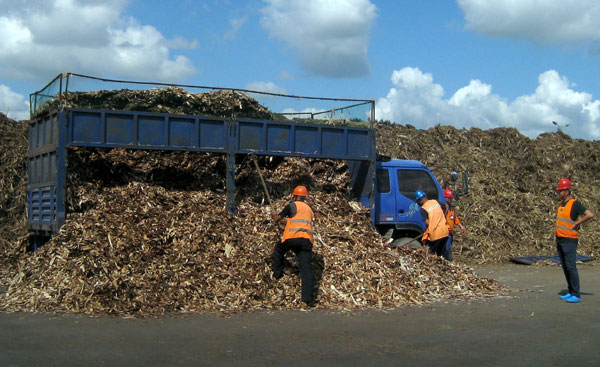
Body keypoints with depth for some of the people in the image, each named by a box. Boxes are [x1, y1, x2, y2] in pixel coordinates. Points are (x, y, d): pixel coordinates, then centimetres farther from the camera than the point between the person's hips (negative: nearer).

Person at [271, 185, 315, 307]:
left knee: (278, 249, 29)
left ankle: (277, 273, 33)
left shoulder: (292, 206, 8)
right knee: (306, 268, -3)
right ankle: (308, 298, -11)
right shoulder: (309, 209, 25)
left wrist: (274, 214, 38)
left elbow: (277, 219, 16)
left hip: (292, 237, -4)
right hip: (307, 240, 4)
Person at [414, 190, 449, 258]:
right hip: (445, 232, 6)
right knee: (441, 253, 16)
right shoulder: (435, 202, 7)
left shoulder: (423, 208, -10)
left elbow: (427, 223, -17)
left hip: (435, 234, -6)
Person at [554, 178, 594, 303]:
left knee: (571, 267, -10)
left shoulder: (575, 204, -11)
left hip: (569, 240, -8)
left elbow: (590, 214, -22)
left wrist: (576, 223, -15)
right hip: (559, 240, 8)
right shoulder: (561, 204, 14)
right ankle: (571, 292, 17)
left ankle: (576, 295, -7)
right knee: (565, 267, 10)